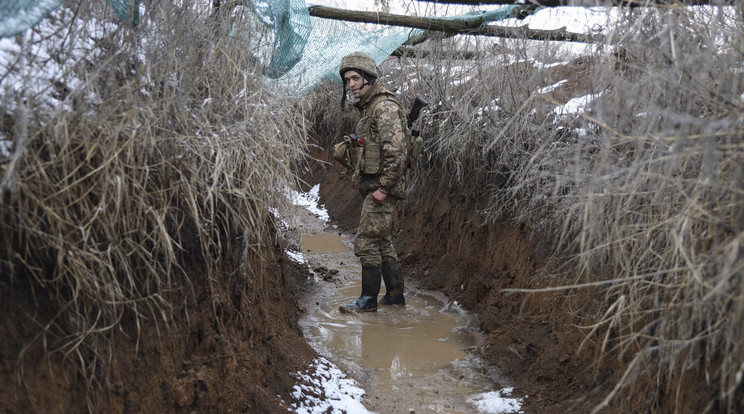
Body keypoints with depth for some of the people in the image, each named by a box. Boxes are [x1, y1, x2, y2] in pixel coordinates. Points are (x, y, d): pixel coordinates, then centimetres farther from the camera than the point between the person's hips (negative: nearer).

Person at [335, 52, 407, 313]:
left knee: (366, 241, -8)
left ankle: (368, 300, 0)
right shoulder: (369, 108, 17)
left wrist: (384, 187, -22)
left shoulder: (385, 107, -15)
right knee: (382, 242, 15)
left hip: (381, 187, -10)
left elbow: (396, 151, -23)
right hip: (373, 186, 10)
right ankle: (395, 294, 23)